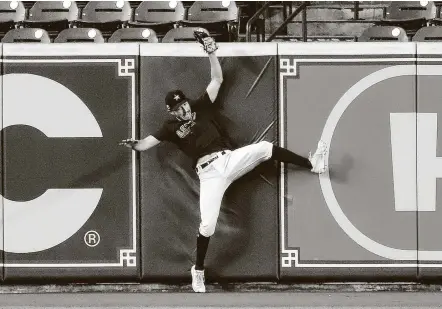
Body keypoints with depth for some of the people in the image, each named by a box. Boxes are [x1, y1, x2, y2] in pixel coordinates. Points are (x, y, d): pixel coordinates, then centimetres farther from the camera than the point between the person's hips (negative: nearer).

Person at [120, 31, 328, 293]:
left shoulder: (201, 107, 11)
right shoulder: (172, 128, 6)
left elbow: (218, 79, 9)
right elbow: (146, 144, -2)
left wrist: (212, 53, -4)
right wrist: (134, 144, -26)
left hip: (229, 159, 3)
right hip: (209, 173, -3)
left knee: (266, 148, -15)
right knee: (207, 224, -13)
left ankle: (312, 164, 0)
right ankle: (198, 271, 4)